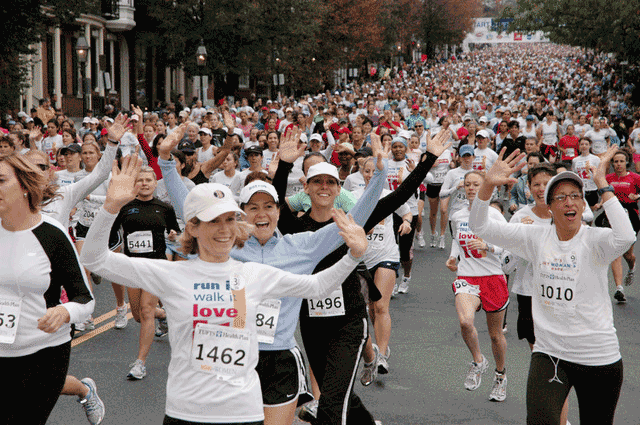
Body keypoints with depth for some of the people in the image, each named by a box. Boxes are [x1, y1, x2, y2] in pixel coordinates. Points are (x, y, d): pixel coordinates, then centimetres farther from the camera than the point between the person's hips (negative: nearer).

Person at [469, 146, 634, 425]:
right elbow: (480, 226, 0)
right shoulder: (536, 238, 2)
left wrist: (602, 184, -27)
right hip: (549, 354, 2)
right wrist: (488, 185, -19)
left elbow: (625, 237, -32)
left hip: (600, 357, -2)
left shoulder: (595, 241, -9)